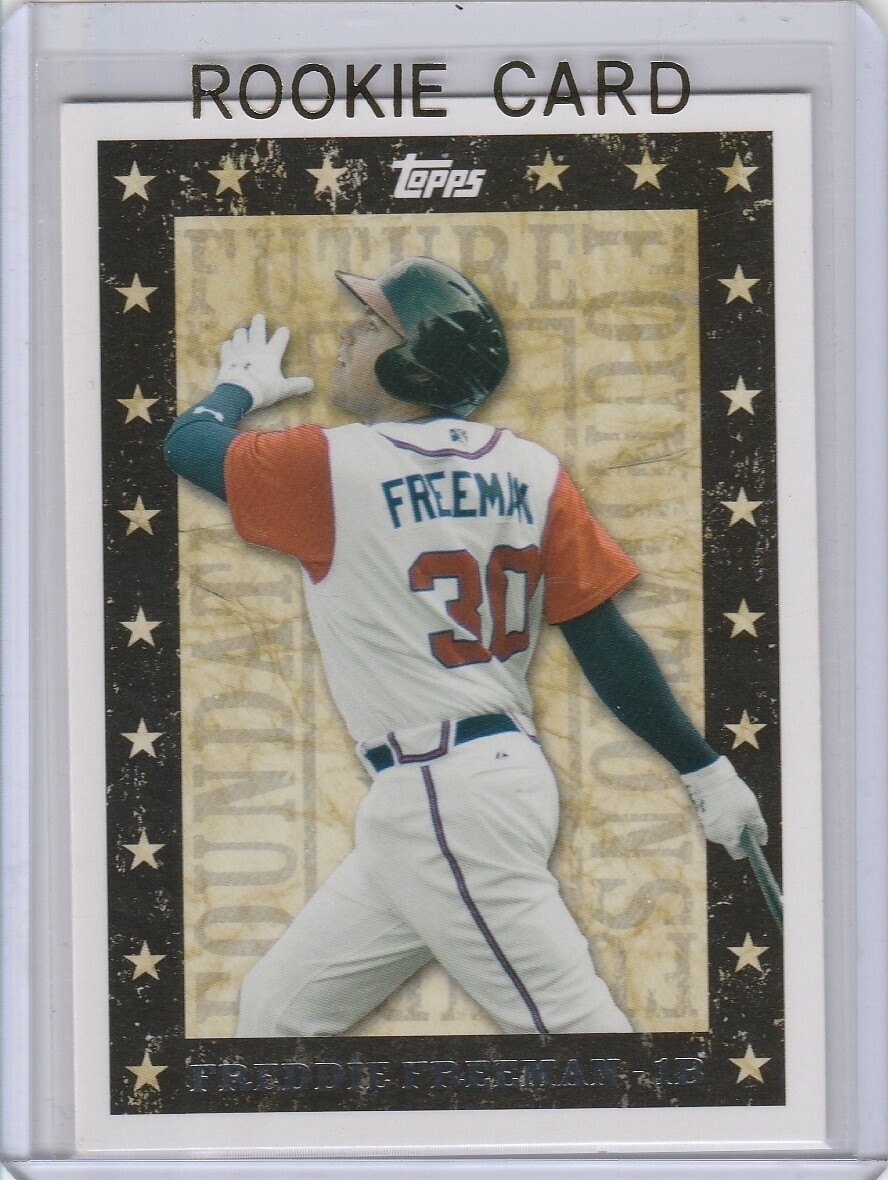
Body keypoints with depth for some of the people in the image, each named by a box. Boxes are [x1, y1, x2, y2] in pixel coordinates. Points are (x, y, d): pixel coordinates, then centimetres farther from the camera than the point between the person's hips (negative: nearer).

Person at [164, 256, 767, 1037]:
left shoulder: (337, 468, -8)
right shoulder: (529, 473, 7)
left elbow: (189, 444, 8)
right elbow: (606, 641, 4)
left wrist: (241, 384, 29)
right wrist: (705, 769, 8)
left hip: (442, 799, -8)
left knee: (573, 1022, -7)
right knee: (278, 1006, 15)